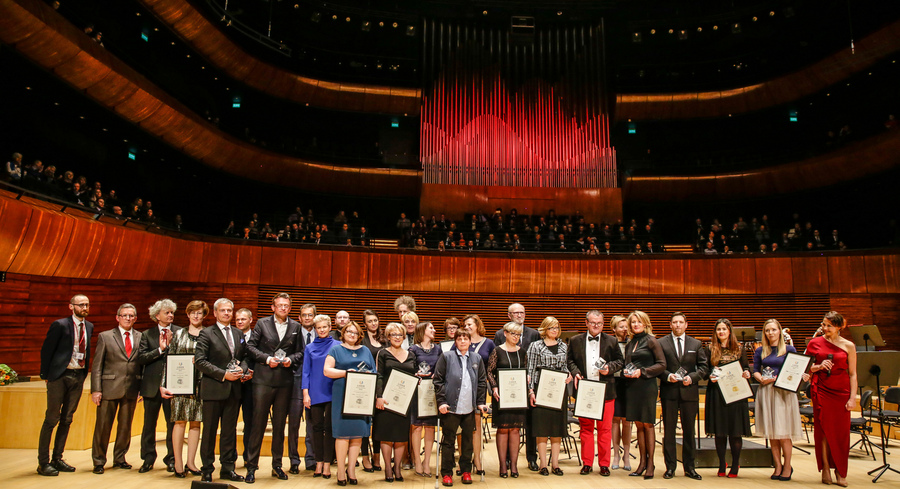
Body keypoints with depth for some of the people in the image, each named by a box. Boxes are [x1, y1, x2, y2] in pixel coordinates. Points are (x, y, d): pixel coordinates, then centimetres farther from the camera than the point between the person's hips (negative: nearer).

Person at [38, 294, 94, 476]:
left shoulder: (89, 327, 9)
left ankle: (57, 459, 20)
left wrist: (85, 372, 9)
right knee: (51, 419, -1)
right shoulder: (60, 325, -8)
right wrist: (46, 375, -5)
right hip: (60, 376, -6)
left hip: (78, 376, 6)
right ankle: (43, 463, 7)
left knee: (67, 419, 11)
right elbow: (46, 350, -6)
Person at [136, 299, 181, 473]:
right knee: (149, 424, 9)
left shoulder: (180, 332, 4)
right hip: (152, 385, 1)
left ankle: (171, 459, 16)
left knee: (172, 423, 4)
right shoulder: (147, 334, 6)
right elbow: (141, 358, -5)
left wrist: (171, 344, -16)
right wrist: (160, 349, -15)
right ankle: (148, 459, 23)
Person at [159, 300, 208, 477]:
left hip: (200, 384, 0)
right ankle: (178, 463, 8)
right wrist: (164, 384, -1)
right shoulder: (179, 334, 8)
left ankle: (190, 462, 14)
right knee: (179, 421, 0)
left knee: (196, 422, 5)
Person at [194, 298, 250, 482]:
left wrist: (242, 369, -4)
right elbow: (199, 361, -12)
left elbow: (244, 357, 19)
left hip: (233, 390, 5)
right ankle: (207, 470, 15)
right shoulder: (206, 334, -4)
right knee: (209, 430, 4)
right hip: (213, 389, -4)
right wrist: (223, 374, -16)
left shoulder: (238, 334, 13)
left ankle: (227, 468, 19)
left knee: (230, 430, 10)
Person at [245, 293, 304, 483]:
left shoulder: (295, 326, 10)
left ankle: (277, 466, 20)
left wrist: (291, 359, -8)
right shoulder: (262, 323, 4)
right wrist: (267, 359, -10)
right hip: (263, 380, -2)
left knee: (280, 425, 10)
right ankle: (252, 467, 8)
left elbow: (300, 352, 11)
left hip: (285, 381, 2)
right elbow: (250, 346, 1)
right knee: (258, 423, -1)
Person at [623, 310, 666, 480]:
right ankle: (642, 462, 15)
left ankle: (650, 463, 7)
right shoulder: (630, 344, 15)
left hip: (647, 386, -5)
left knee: (647, 425, -1)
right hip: (632, 387, 6)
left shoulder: (651, 341, -3)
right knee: (638, 425, 8)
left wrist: (642, 372, -15)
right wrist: (626, 372, 1)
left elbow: (662, 365, -6)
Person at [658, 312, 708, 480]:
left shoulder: (696, 344, 9)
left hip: (689, 391, 2)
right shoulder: (661, 343, 4)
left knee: (689, 430, 8)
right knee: (669, 430, 2)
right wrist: (667, 376, -14)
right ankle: (670, 467, 11)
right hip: (669, 391, -1)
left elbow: (704, 366, 7)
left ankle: (689, 467, 18)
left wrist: (692, 377, -9)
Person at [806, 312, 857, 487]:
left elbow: (852, 374, 2)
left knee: (841, 432, 2)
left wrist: (853, 397, -4)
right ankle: (825, 468, 11)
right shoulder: (815, 343, 3)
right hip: (821, 390, 0)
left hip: (841, 392, 0)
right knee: (824, 429, 1)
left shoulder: (848, 346, 2)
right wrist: (819, 366, -12)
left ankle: (840, 472, 14)